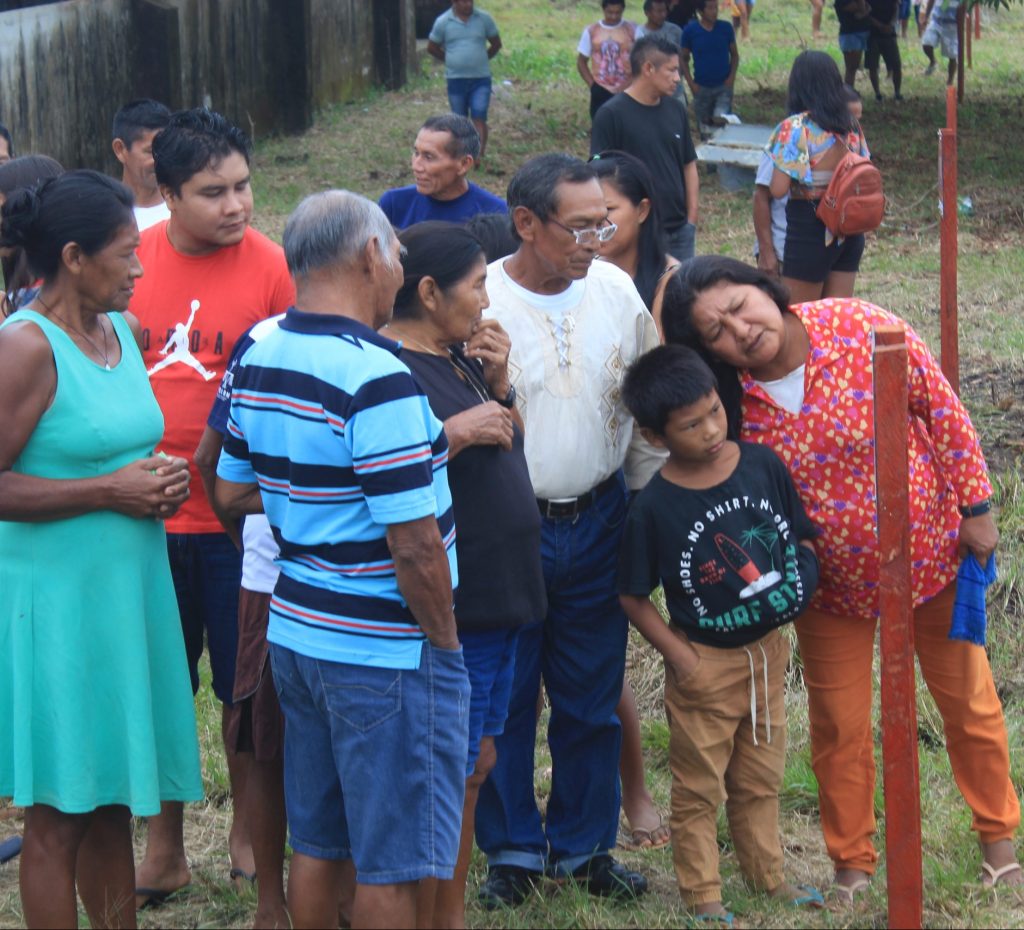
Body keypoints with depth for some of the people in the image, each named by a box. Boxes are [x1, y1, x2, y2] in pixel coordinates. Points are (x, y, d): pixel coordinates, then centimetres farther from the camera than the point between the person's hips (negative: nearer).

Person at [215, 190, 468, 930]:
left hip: (296, 633, 8)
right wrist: (444, 640, -10)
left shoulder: (258, 358, 4)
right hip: (386, 649, -8)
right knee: (391, 864, 4)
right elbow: (413, 544, -22)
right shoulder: (375, 378, -22)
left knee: (317, 843, 17)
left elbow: (232, 494, 15)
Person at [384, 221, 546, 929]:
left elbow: (512, 449, 18)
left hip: (496, 596, 10)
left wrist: (500, 386, 2)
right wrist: (456, 432, -24)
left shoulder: (460, 356, 10)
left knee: (475, 764, 16)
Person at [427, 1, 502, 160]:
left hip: (481, 79, -1)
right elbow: (432, 48, 9)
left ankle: (480, 154, -16)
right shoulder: (443, 22, -4)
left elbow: (496, 44, 11)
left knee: (479, 118, -12)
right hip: (455, 79, 1)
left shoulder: (484, 19, -2)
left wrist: (481, 60, 11)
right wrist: (451, 61, 9)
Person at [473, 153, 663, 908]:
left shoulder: (617, 291, 0)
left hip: (597, 525, 4)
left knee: (592, 698, 13)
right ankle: (512, 848, 24)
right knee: (504, 698, 7)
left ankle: (584, 845, 29)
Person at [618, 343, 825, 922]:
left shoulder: (763, 465, -9)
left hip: (768, 651, 4)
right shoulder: (654, 509, -18)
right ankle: (703, 894, 23)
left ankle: (768, 875, 37)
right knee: (700, 788, 9)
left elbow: (802, 534, 7)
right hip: (705, 662, -4)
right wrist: (680, 657, -15)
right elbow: (634, 598, -10)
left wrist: (803, 579, -10)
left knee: (761, 779, 20)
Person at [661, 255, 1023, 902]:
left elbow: (943, 409, -13)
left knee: (971, 700, 14)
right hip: (833, 585, 1)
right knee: (840, 727, 10)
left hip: (932, 553, -1)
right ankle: (853, 862, 31)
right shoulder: (732, 407, -17)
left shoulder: (861, 328, -23)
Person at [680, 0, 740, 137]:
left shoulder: (725, 28, -3)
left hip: (724, 86, -1)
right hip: (701, 88, 1)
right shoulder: (690, 31, -6)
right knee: (705, 129, 9)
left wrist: (732, 76, -7)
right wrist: (691, 83, -5)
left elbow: (734, 54, 7)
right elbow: (683, 59, 3)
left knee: (720, 119, -21)